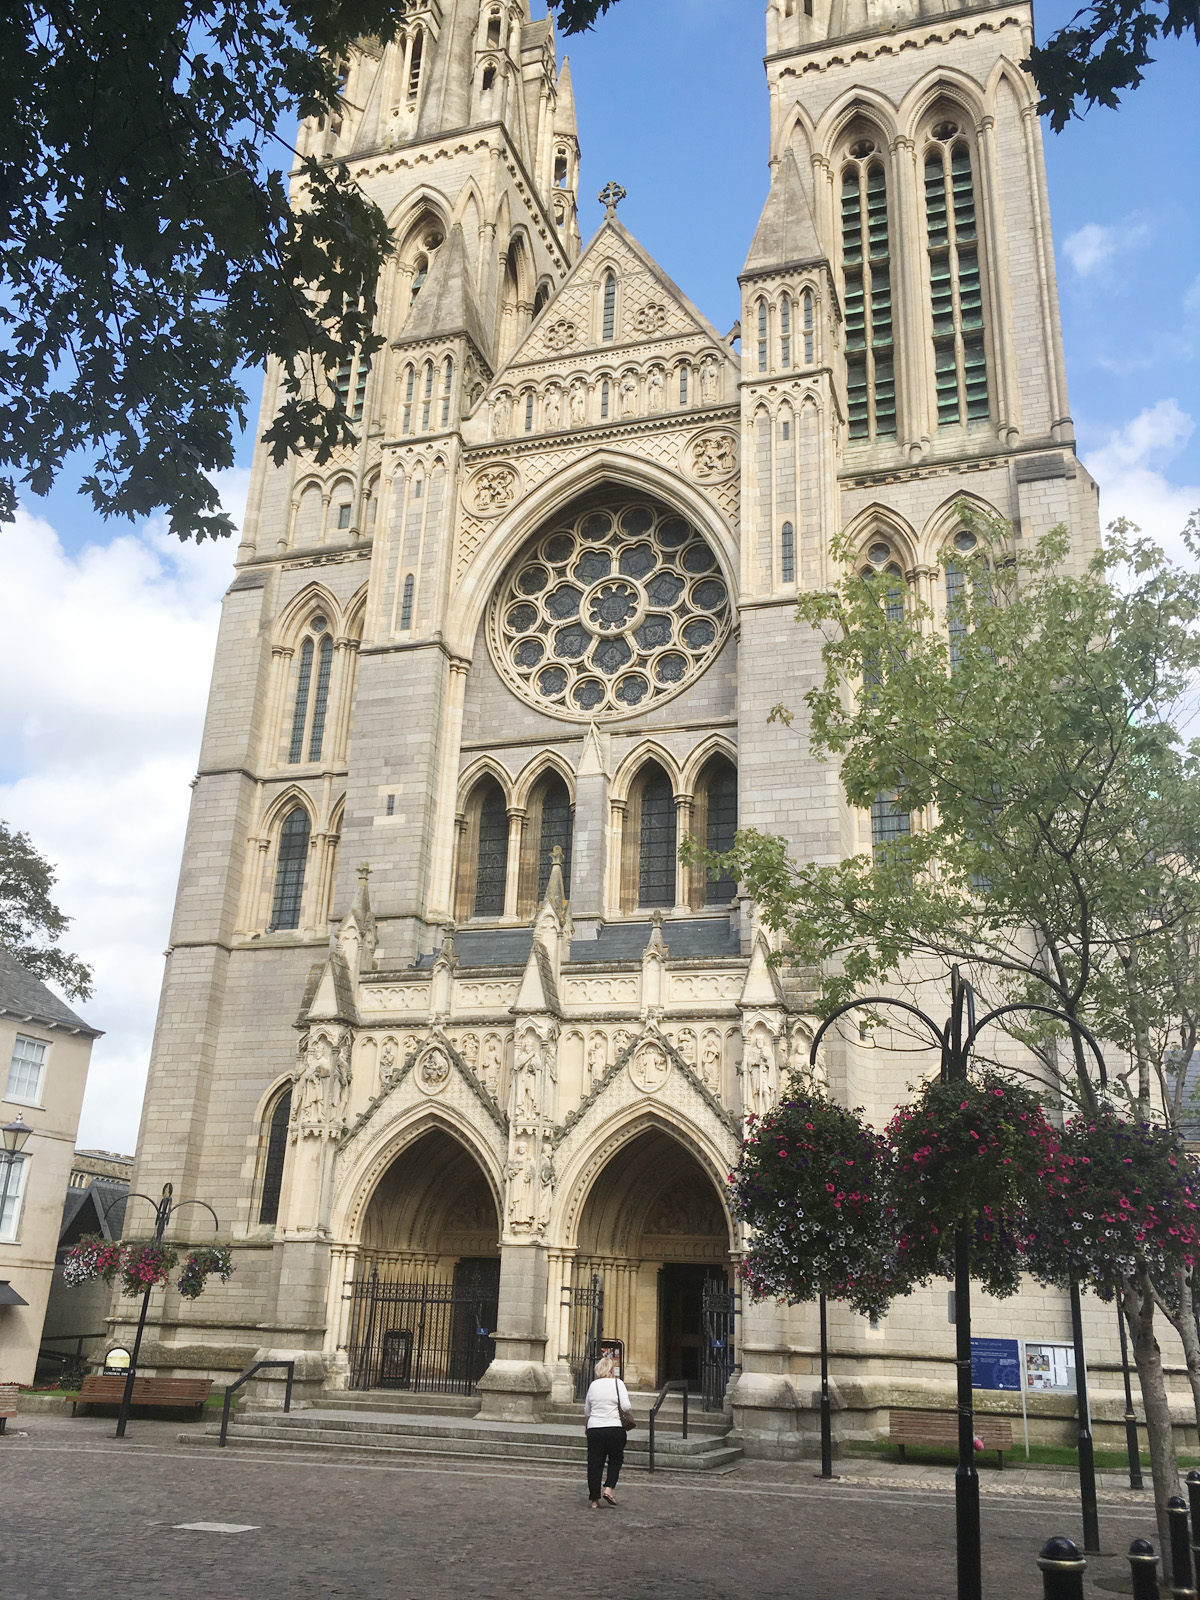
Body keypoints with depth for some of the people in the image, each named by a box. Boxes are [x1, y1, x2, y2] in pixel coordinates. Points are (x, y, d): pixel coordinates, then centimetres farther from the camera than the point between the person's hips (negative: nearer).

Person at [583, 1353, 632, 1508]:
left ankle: (594, 1500, 10)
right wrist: (630, 1410, 9)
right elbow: (626, 1406, -13)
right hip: (614, 1428, -3)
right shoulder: (617, 1383, -4)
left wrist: (586, 1427, 30)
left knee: (594, 1463, 8)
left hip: (594, 1428, 3)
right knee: (615, 1460, 16)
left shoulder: (593, 1385, 8)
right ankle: (609, 1488, 1)